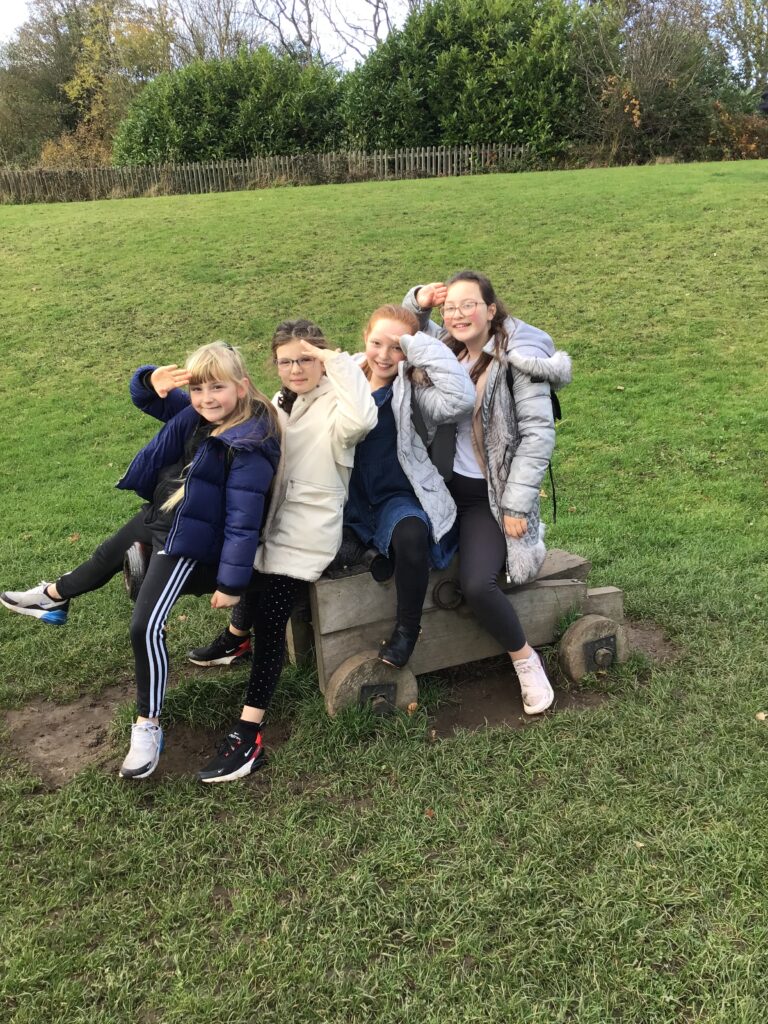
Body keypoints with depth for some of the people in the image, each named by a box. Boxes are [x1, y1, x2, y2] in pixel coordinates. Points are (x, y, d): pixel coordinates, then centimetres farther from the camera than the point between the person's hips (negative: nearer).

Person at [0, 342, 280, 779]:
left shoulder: (249, 448, -29)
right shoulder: (197, 414, -6)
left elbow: (242, 522, -28)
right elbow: (146, 398, 4)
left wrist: (231, 582, -25)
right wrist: (154, 382, -21)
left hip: (188, 539, -9)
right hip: (157, 515, 9)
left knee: (145, 626, -16)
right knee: (106, 556, 34)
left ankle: (149, 724, 4)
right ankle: (53, 597, 67)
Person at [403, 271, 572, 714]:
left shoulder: (519, 356, -12)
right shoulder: (448, 347, 7)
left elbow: (539, 434, -15)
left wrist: (517, 505, -17)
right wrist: (418, 301, 3)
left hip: (488, 495, -7)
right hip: (445, 483, 7)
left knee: (477, 585, -23)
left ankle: (526, 659, 5)